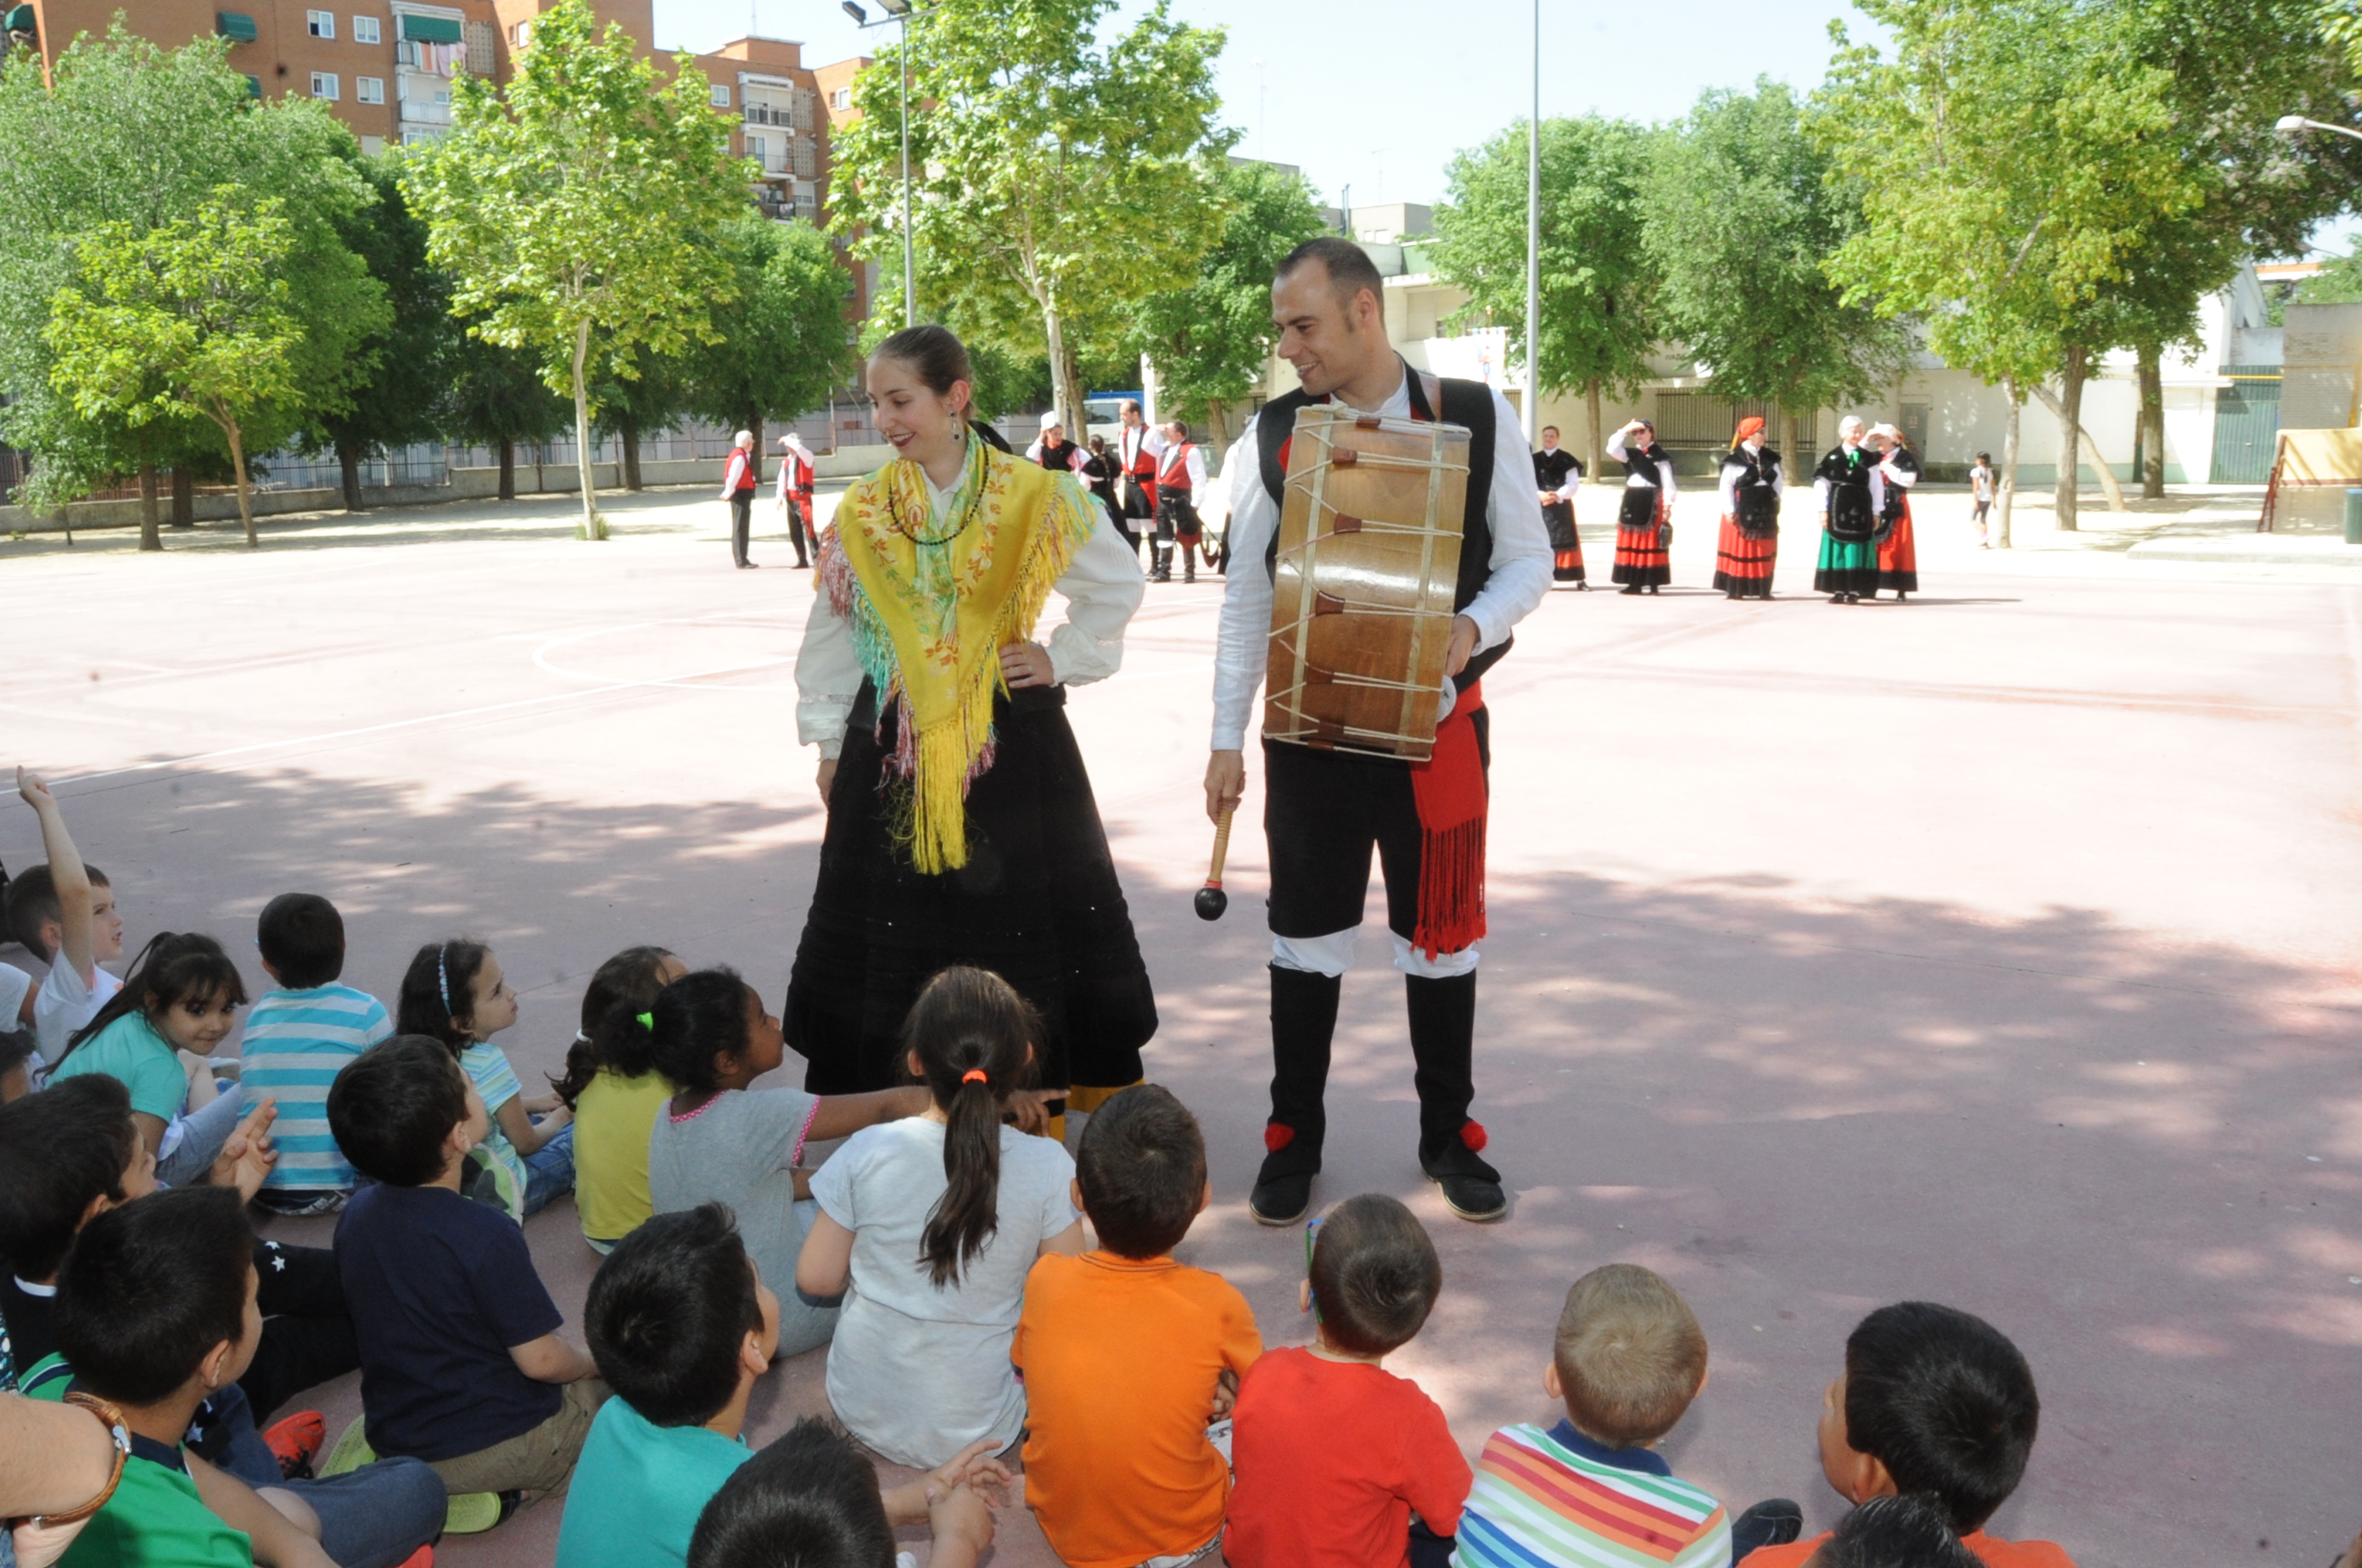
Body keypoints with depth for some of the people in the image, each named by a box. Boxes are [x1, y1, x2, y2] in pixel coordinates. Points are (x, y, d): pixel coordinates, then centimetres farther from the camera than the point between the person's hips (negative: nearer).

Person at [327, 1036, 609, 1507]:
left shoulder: (355, 1215, -6)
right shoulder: (485, 1237, -27)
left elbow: (399, 1329, 8)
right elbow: (539, 1360, -20)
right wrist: (591, 1364, 2)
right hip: (495, 1444, -7)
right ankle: (517, 1487, -1)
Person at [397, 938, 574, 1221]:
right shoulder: (488, 1063, -26)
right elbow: (525, 1143, -12)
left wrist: (532, 1104, 20)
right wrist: (557, 1120, 8)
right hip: (496, 1191, -8)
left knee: (534, 1119, 29)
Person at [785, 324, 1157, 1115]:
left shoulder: (1035, 498, -4)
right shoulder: (862, 513, 3)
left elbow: (1119, 585, 7)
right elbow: (831, 634, 9)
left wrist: (1063, 658, -1)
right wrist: (828, 741, 8)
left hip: (1012, 737, -1)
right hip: (895, 741, 2)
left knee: (1024, 917, 3)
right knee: (898, 925, 5)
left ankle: (1038, 1090, 17)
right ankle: (897, 1100, 18)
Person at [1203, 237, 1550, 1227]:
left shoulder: (1477, 421, -5)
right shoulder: (1272, 436, -2)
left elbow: (1528, 561, 0)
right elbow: (1246, 597, 1)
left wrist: (1473, 628, -22)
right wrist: (1227, 737, 0)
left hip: (1438, 725, 0)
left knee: (1441, 936, 11)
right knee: (1306, 937, 10)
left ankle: (1449, 1136, 30)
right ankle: (1294, 1139, 26)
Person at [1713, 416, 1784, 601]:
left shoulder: (1770, 458, 9)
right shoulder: (1735, 459, -6)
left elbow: (1778, 482, 12)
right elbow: (1726, 486, -8)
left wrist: (1774, 501, 1)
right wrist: (1729, 511, -12)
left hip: (1765, 512, 5)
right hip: (1742, 511, -5)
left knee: (1764, 551, 5)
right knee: (1738, 550, -1)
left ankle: (1763, 589, 9)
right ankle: (1734, 589, 2)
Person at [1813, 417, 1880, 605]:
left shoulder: (1868, 458, 4)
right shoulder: (1832, 457, 3)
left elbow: (1875, 485, 6)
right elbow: (1821, 484, 3)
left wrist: (1876, 512, 2)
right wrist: (1823, 510, -3)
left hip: (1861, 510, 0)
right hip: (1838, 509, 0)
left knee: (1857, 549, 0)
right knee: (1837, 549, 2)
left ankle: (1854, 591, 3)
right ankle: (1839, 591, 7)